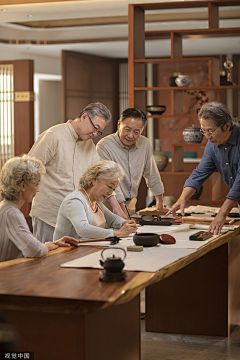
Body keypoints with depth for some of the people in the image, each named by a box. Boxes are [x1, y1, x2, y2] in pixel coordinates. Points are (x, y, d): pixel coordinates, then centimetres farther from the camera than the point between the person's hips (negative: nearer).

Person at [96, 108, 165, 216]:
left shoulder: (145, 144, 3)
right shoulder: (104, 146, -15)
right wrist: (122, 209, -22)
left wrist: (160, 200, 25)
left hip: (131, 203, 5)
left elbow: (152, 174, 18)